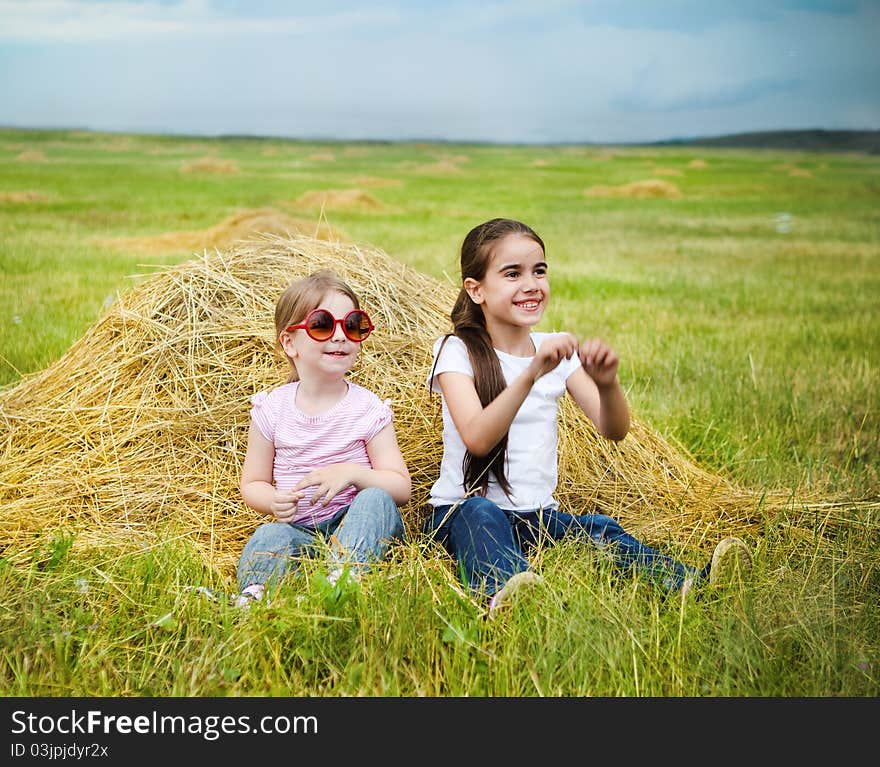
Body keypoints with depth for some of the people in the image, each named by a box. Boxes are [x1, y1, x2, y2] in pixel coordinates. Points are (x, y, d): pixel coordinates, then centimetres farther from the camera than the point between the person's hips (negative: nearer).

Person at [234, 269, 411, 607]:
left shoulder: (368, 409, -1)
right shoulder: (272, 409, 3)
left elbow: (401, 487, -4)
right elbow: (252, 483, 10)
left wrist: (353, 472, -23)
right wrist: (274, 501, -15)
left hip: (358, 527, 0)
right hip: (298, 529, 1)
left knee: (376, 498, -32)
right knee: (270, 535, -31)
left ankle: (343, 576, -48)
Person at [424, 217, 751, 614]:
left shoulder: (556, 351, 7)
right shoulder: (457, 350, -6)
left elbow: (614, 430, -5)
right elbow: (477, 439, -25)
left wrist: (607, 383, -27)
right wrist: (531, 374, -38)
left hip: (537, 514, 4)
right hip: (463, 511, -4)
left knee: (598, 527, -24)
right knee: (480, 513, -35)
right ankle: (503, 594, -61)